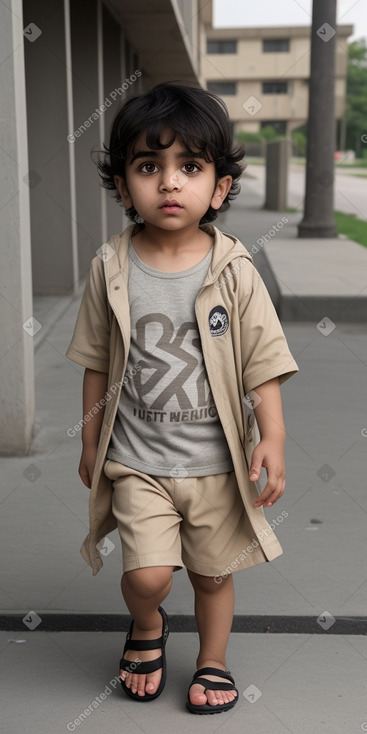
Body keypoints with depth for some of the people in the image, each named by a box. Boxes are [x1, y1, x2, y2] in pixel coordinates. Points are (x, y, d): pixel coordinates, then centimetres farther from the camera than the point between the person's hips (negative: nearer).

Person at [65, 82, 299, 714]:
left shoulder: (233, 271, -9)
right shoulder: (111, 268, -6)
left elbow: (262, 360, -5)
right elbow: (97, 363, 3)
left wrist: (273, 436, -13)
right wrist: (90, 441, 9)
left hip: (215, 460, 0)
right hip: (137, 460, 0)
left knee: (213, 572, 14)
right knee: (147, 574, -8)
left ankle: (212, 663, 43)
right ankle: (146, 628, 29)